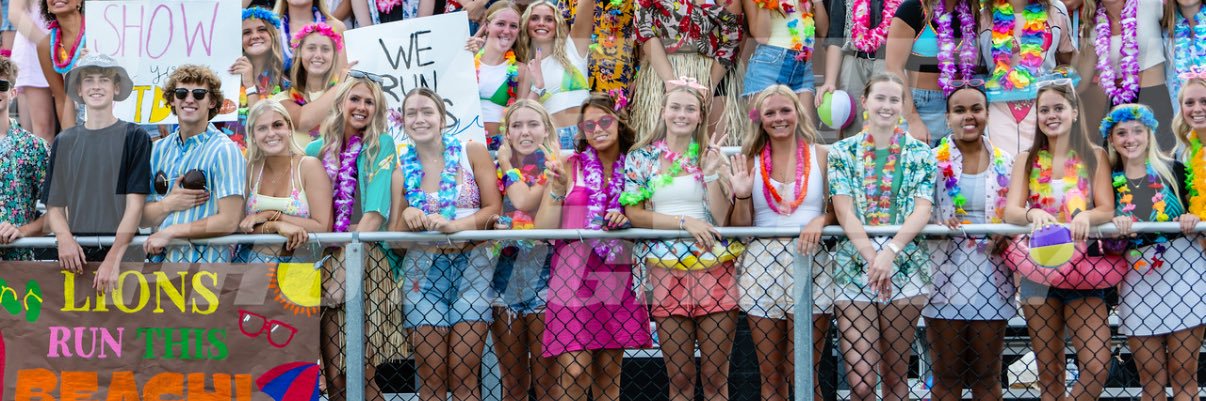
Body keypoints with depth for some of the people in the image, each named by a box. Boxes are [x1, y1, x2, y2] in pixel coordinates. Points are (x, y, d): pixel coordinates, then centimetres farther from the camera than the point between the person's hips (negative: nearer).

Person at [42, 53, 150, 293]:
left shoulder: (134, 137, 2)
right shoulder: (64, 142, 13)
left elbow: (135, 205, -5)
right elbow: (54, 206, 11)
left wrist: (113, 259, -15)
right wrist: (65, 239, -10)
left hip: (123, 255, -3)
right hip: (77, 257, 3)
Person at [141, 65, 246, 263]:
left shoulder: (224, 151, -3)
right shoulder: (158, 150, 12)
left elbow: (229, 221, -10)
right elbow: (142, 218, 13)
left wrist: (170, 232, -9)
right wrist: (168, 204, -7)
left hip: (205, 262, -5)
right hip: (158, 260, 5)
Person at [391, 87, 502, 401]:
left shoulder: (472, 153, 1)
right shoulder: (401, 168, 5)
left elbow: (494, 209, -3)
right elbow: (393, 233, 7)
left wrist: (453, 225, -18)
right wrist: (407, 218, -15)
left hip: (472, 267, -1)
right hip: (424, 270, 1)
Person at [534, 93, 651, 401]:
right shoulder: (569, 167, 1)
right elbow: (543, 229, -4)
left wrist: (626, 220, -6)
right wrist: (558, 188, -16)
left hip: (617, 280, 3)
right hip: (573, 276, -3)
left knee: (609, 374, 7)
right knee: (575, 374, -10)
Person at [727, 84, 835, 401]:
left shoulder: (821, 155, 6)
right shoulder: (750, 161, 9)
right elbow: (740, 227, 10)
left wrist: (820, 220, -15)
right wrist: (742, 196, -8)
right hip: (762, 267, 2)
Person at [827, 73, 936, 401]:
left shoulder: (920, 154, 7)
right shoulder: (842, 152, 6)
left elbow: (922, 210, -4)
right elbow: (845, 213, -4)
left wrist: (890, 252, -20)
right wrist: (872, 258, -17)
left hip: (905, 269, 1)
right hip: (854, 267, -1)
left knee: (896, 373, 6)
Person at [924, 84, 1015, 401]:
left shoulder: (1004, 163, 8)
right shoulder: (933, 161, 1)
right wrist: (936, 224, -21)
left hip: (992, 279, 2)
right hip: (946, 277, -2)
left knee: (987, 375, 8)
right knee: (947, 376, 3)